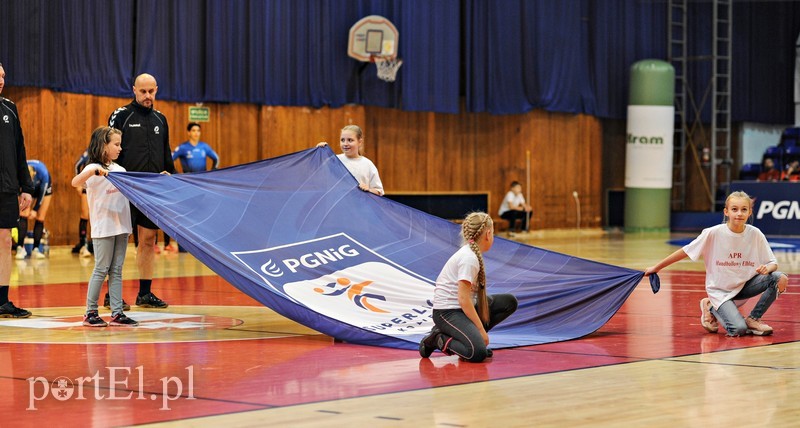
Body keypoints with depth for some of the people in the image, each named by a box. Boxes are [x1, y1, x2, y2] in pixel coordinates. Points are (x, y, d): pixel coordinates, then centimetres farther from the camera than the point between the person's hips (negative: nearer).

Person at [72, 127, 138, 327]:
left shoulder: (119, 169, 14)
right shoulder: (93, 169, -8)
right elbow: (75, 182, -25)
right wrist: (93, 171, -41)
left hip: (121, 225, 6)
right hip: (103, 227, -6)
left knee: (116, 271, 7)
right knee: (101, 270, -2)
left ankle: (117, 313, 8)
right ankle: (90, 312, 6)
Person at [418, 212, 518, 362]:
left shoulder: (471, 253, 12)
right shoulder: (469, 258, -18)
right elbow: (463, 299, -21)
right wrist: (481, 330, -17)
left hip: (463, 308, 10)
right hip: (447, 312, -10)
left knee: (510, 302, 6)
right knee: (478, 353, -29)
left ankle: (472, 336, 3)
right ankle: (439, 340, -5)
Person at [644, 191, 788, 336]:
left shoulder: (755, 234, -9)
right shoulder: (713, 233, -16)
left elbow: (773, 263, -3)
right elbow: (685, 252, -9)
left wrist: (767, 268, -28)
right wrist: (656, 268, -6)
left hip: (744, 286, 4)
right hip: (720, 290, -4)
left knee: (780, 279, -20)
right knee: (739, 329, -25)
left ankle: (753, 319, 0)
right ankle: (711, 308, 8)